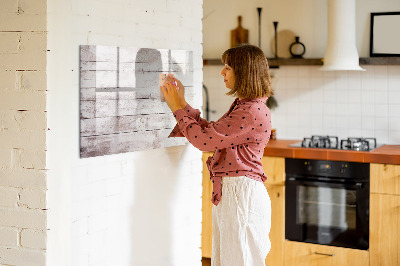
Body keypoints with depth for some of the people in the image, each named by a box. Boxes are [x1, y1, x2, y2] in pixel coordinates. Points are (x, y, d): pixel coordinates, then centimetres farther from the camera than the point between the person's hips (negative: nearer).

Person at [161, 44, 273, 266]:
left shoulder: (253, 112, -19)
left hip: (242, 194, -10)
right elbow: (211, 132, 18)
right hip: (228, 192, 10)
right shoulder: (242, 106, 14)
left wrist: (178, 108, -7)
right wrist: (182, 104, 15)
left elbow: (204, 139, -19)